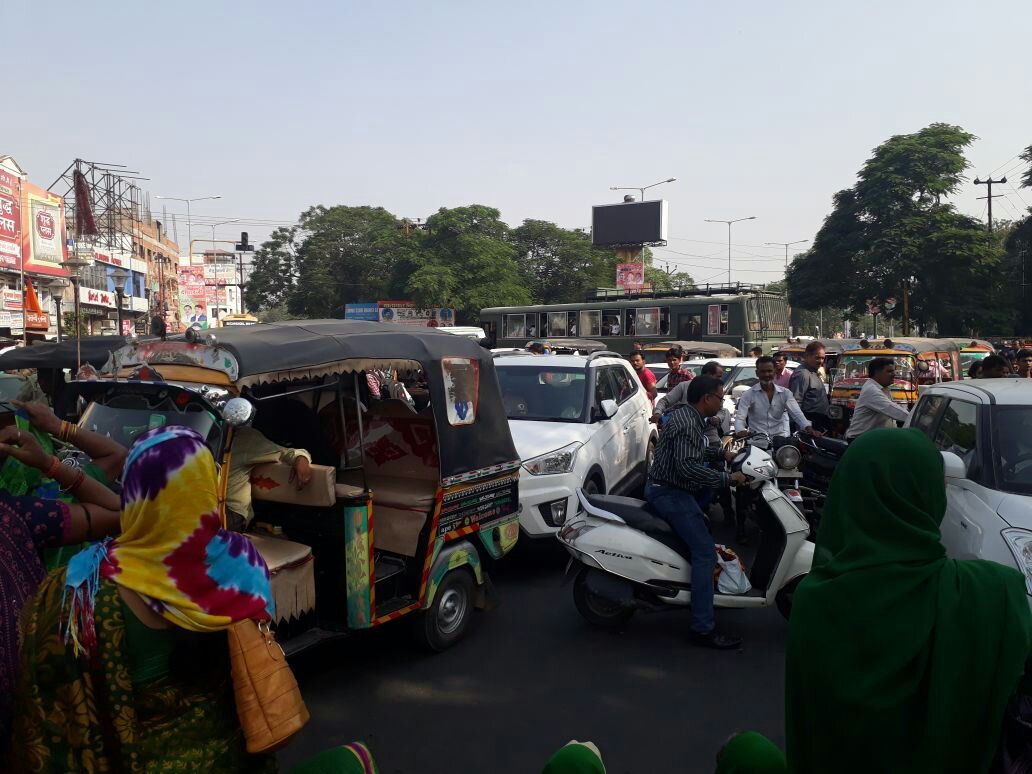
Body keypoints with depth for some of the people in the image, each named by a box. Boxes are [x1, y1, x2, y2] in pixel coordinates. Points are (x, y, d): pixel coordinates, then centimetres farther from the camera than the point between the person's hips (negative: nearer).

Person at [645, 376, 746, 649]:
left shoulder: (687, 416, 11)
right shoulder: (686, 424, -22)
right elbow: (688, 467, -32)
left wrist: (721, 454, 18)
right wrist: (727, 478, -25)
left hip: (665, 487, 11)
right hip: (669, 493, -11)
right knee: (706, 553, -15)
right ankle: (703, 629, -15)